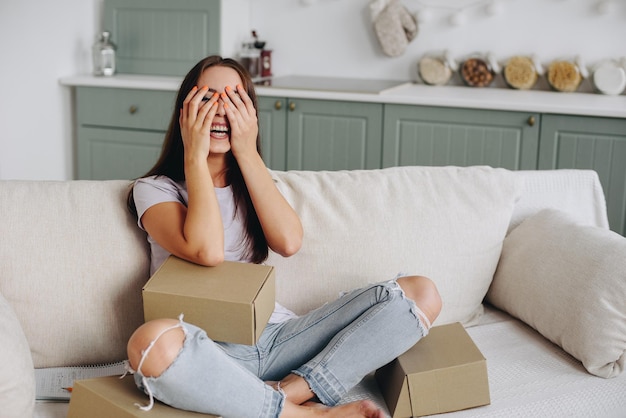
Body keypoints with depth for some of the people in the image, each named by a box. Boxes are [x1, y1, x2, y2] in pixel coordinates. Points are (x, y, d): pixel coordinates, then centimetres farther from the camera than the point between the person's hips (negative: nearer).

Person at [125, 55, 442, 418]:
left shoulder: (253, 182, 19)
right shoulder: (155, 189, 5)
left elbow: (289, 242, -5)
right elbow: (207, 252, -17)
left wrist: (247, 153, -2)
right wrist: (194, 156, -7)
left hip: (276, 337, 4)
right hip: (210, 348, -4)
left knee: (420, 293, -11)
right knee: (153, 342, -42)